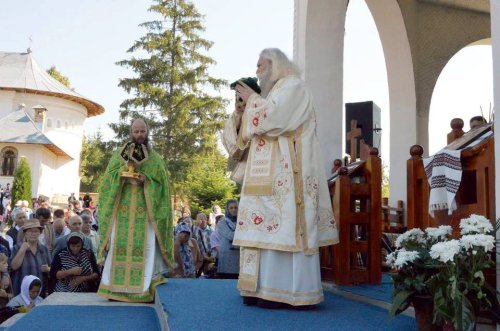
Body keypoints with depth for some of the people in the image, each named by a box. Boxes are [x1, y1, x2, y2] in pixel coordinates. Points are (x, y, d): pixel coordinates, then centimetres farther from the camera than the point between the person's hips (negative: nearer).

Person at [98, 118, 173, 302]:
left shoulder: (155, 159, 12)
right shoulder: (119, 155, 14)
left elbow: (162, 184, 6)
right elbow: (108, 178, 6)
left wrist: (146, 181, -11)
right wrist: (123, 171, -11)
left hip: (145, 211, -1)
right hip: (122, 209, 1)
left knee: (145, 247, -7)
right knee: (119, 246, -4)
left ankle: (144, 287, -4)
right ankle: (116, 287, 0)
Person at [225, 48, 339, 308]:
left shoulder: (292, 86, 0)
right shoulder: (272, 93, 26)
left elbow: (272, 118, -17)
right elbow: (255, 131, 24)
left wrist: (251, 100, -2)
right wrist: (244, 108, 10)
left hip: (284, 172, -9)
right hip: (267, 174, 9)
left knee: (282, 226, -12)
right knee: (267, 227, 3)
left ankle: (283, 291, -11)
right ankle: (265, 287, 3)